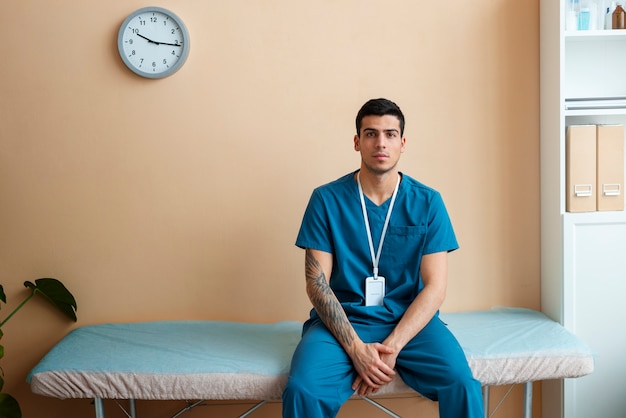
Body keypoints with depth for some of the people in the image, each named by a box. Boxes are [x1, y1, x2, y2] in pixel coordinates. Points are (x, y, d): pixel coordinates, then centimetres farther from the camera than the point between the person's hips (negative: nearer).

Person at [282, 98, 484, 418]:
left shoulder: (428, 203, 2)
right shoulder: (326, 199, -1)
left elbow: (435, 286, -3)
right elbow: (317, 283, -5)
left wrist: (392, 346, -15)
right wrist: (356, 349, -17)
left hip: (410, 320, 1)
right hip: (343, 320, 0)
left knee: (463, 387, -24)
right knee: (302, 390, -27)